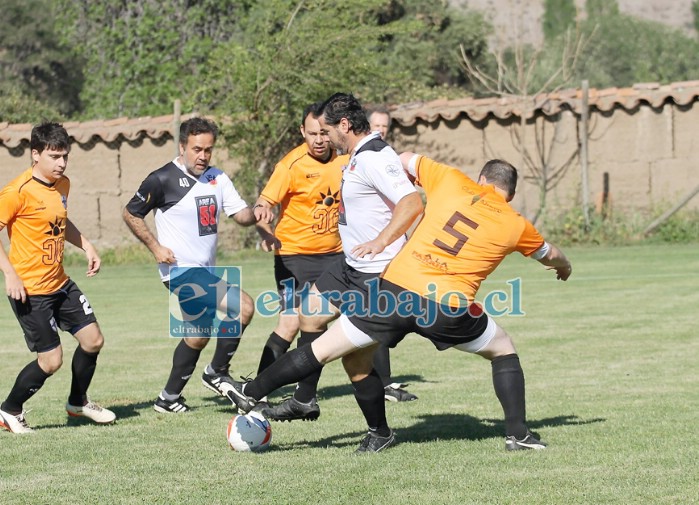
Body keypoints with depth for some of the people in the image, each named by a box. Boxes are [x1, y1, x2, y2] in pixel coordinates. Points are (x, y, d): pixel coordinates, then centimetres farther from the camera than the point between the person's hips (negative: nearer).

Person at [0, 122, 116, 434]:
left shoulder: (62, 185, 7)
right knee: (51, 360, -6)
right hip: (30, 290, -8)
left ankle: (78, 402, 33)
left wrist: (86, 246, 14)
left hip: (60, 284, 8)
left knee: (93, 339, 10)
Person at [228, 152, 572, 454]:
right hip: (449, 309, 0)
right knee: (504, 351, 26)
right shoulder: (516, 225, 11)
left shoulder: (451, 182, 11)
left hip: (395, 288, 1)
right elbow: (549, 255, 32)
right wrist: (563, 266, 55)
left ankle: (251, 394, 15)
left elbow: (405, 160, 25)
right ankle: (518, 434, 20)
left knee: (334, 351, 13)